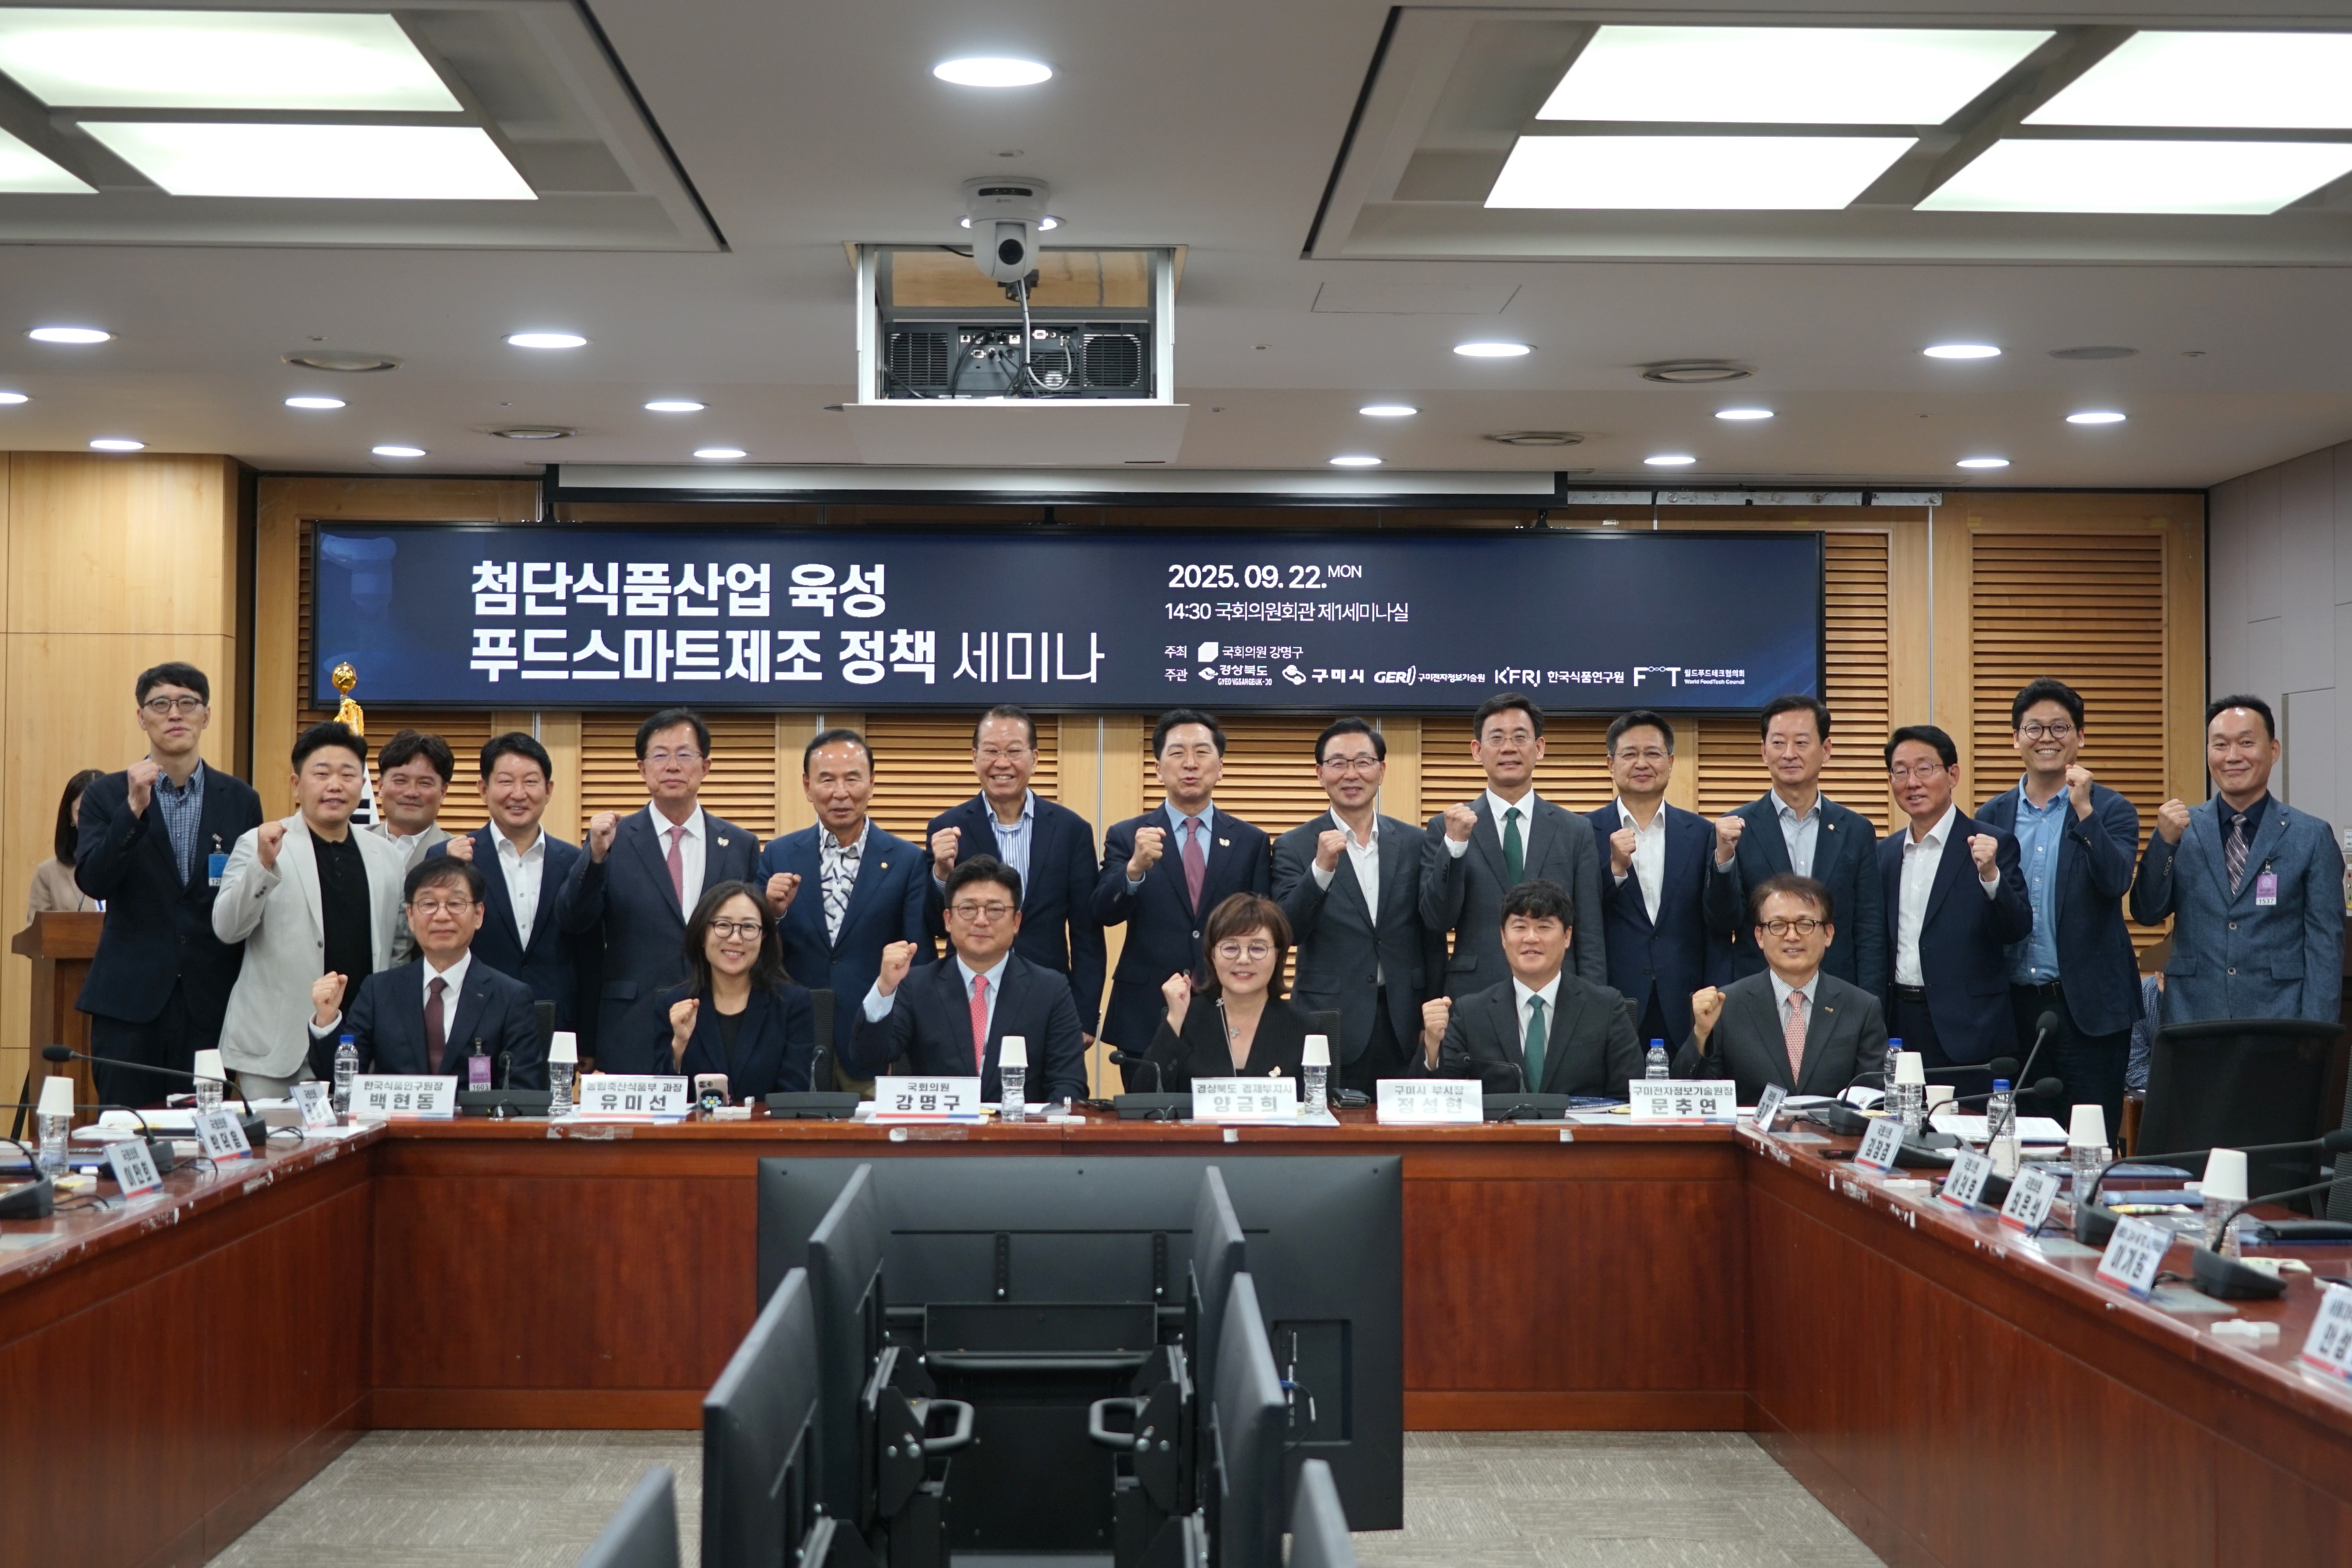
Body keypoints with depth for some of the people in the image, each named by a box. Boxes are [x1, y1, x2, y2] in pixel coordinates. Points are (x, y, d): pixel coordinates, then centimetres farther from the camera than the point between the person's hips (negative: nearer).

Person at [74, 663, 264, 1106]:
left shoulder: (240, 800, 7)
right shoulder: (107, 795, 5)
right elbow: (92, 883, -8)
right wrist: (134, 809, -19)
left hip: (210, 1003, 1)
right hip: (129, 1001, -1)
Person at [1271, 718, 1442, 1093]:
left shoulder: (1414, 843, 8)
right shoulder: (1294, 847, 1)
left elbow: (1433, 938, 10)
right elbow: (1287, 933, -10)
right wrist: (1321, 869, -23)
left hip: (1404, 1024, 2)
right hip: (1330, 1025, -2)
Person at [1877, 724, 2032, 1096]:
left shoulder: (1992, 845, -3)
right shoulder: (1885, 852, 12)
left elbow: (2018, 930, -11)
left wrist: (1990, 874, -27)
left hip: (1967, 1030, -4)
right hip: (1899, 1021, 5)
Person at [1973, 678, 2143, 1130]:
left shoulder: (2111, 810, 1)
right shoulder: (1992, 817, 9)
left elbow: (2116, 883, -17)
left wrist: (2084, 810, -22)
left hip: (2089, 1007, -3)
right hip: (2016, 1006, 3)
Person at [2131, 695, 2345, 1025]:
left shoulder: (2312, 837, 0)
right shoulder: (2181, 828, 5)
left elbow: (2325, 946, -1)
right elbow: (2146, 913, 1)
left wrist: (2314, 1038, -8)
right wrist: (2164, 841, -12)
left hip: (2280, 1021, -1)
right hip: (2191, 1021, 1)